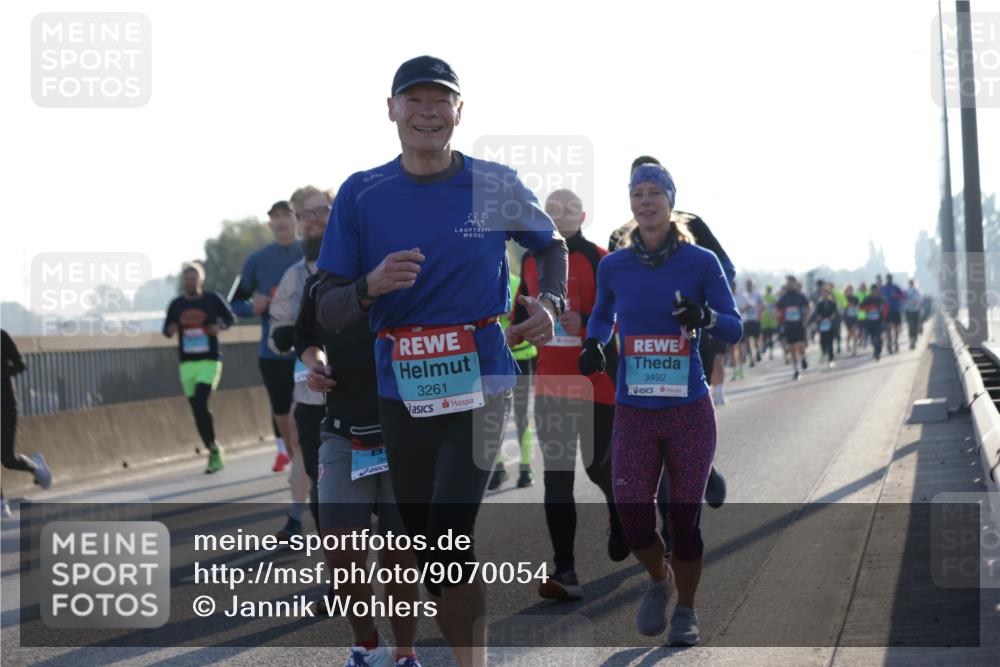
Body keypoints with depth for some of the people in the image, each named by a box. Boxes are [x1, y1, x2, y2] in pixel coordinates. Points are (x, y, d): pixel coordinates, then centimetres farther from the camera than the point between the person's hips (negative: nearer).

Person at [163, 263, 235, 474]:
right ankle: (214, 450, 18)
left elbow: (230, 318, 12)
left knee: (200, 404, -20)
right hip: (187, 363, 4)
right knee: (197, 409, 5)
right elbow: (166, 329, 15)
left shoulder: (213, 300, 0)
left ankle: (213, 448, -8)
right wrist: (170, 330, -9)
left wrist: (220, 327, -9)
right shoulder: (176, 304, 7)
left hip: (210, 361, -4)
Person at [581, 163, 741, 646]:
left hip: (689, 413, -2)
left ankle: (685, 610, 25)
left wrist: (705, 317, -20)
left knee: (684, 519, 2)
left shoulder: (700, 262, -3)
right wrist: (593, 344, 2)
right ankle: (659, 581, 26)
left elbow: (735, 330, 1)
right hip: (633, 414, 2)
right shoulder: (613, 266, 4)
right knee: (633, 521, -6)